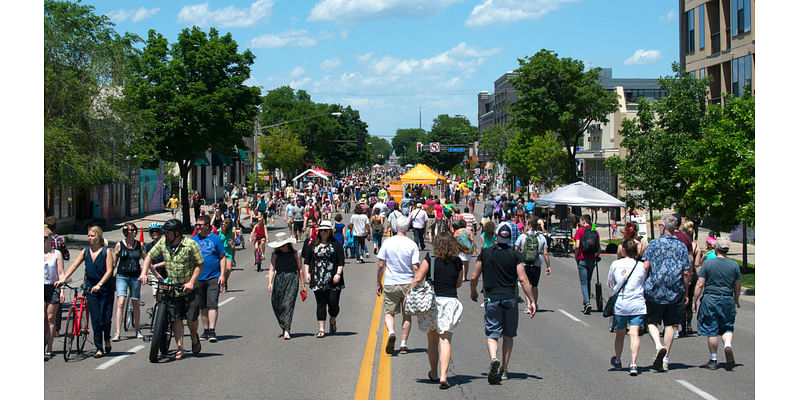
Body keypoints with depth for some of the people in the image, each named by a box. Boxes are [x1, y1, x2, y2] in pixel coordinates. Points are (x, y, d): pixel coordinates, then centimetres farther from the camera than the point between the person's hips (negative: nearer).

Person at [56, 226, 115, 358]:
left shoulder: (106, 251, -4)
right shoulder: (85, 252, 7)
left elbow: (109, 270, -11)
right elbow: (74, 266, -1)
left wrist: (99, 284, -23)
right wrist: (63, 279, -15)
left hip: (105, 288, -3)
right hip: (90, 287, 3)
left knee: (106, 318, -3)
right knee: (95, 319, -1)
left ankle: (107, 340, 26)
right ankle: (99, 348, 5)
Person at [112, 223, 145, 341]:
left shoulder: (140, 245, 6)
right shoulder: (119, 245, 1)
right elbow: (113, 263, 7)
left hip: (135, 277, 2)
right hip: (122, 276, -2)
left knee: (135, 303, 7)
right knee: (121, 302, -14)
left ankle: (138, 329, 25)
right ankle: (117, 333, -15)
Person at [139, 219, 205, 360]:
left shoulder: (191, 245, -12)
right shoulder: (163, 243, -1)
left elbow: (199, 264, -8)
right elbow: (149, 256, 10)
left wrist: (191, 282, -17)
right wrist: (144, 272, -5)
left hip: (189, 289, -3)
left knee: (191, 319, 1)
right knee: (176, 319, -3)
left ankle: (194, 338, 32)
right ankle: (180, 348, 3)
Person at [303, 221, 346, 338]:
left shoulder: (336, 244, 3)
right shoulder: (313, 244, 11)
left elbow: (341, 261, -1)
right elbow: (307, 260, 15)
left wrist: (338, 274, -11)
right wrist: (307, 273, 4)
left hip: (333, 280, -2)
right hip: (318, 279, 2)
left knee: (333, 303, -4)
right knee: (321, 304, -1)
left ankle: (333, 322, 26)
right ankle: (321, 329, 2)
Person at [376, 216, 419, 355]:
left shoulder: (388, 242, -3)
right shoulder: (412, 245, -5)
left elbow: (380, 265, -2)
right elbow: (415, 267, -8)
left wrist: (379, 283, 8)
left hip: (390, 284, 0)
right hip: (408, 284, 0)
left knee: (388, 312, 7)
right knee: (407, 315, 12)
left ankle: (391, 332, -20)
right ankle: (404, 343, 11)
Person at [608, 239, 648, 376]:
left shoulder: (615, 264, -1)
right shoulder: (640, 266, -1)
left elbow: (610, 283, 11)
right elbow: (644, 284, 9)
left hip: (620, 304, 1)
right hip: (637, 304, -1)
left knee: (620, 334, 16)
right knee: (634, 334, -6)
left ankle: (617, 360, 36)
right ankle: (633, 364, -19)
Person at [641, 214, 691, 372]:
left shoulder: (654, 244, -3)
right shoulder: (681, 247, 3)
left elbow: (646, 267, -9)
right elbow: (686, 273, 1)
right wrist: (686, 293, 10)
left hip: (655, 290, -2)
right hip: (675, 293, 2)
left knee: (652, 322, 9)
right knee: (669, 325, 11)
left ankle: (659, 346, -18)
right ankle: (665, 359, 11)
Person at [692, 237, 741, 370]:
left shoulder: (707, 263, -6)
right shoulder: (734, 265, 1)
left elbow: (700, 285, -7)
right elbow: (737, 287, 8)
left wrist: (694, 301, 3)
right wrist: (736, 301, 25)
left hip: (710, 300, -2)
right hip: (728, 300, 2)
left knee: (712, 331, 5)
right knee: (727, 328, 14)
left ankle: (713, 360, 10)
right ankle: (728, 346, -17)